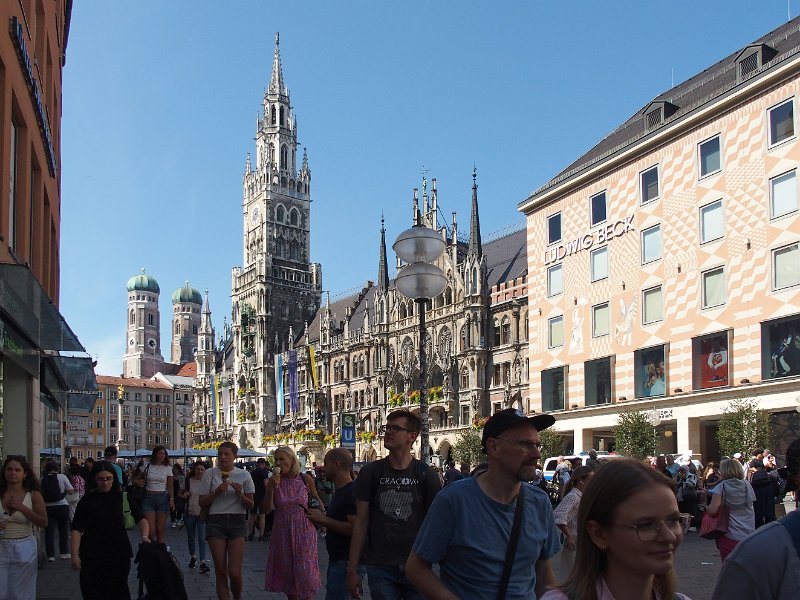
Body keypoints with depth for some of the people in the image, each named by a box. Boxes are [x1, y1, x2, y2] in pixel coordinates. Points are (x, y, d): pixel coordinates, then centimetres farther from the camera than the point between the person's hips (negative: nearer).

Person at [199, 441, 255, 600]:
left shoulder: (244, 475, 4)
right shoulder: (210, 473, 4)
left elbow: (250, 505, 5)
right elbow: (202, 502, 3)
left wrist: (240, 494, -13)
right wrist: (217, 492, -12)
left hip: (237, 521, -1)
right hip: (216, 521, 1)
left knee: (234, 572, -9)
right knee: (220, 571, 0)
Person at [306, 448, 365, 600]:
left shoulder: (352, 493, -17)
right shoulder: (340, 491, 16)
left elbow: (354, 528, -25)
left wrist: (324, 519, -18)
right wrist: (321, 519, 9)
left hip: (346, 562, -11)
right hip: (337, 559, 11)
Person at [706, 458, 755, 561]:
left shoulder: (721, 486, -8)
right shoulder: (747, 485, 5)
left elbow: (713, 510, -17)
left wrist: (707, 508, 3)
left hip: (730, 536, -4)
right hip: (749, 536, 4)